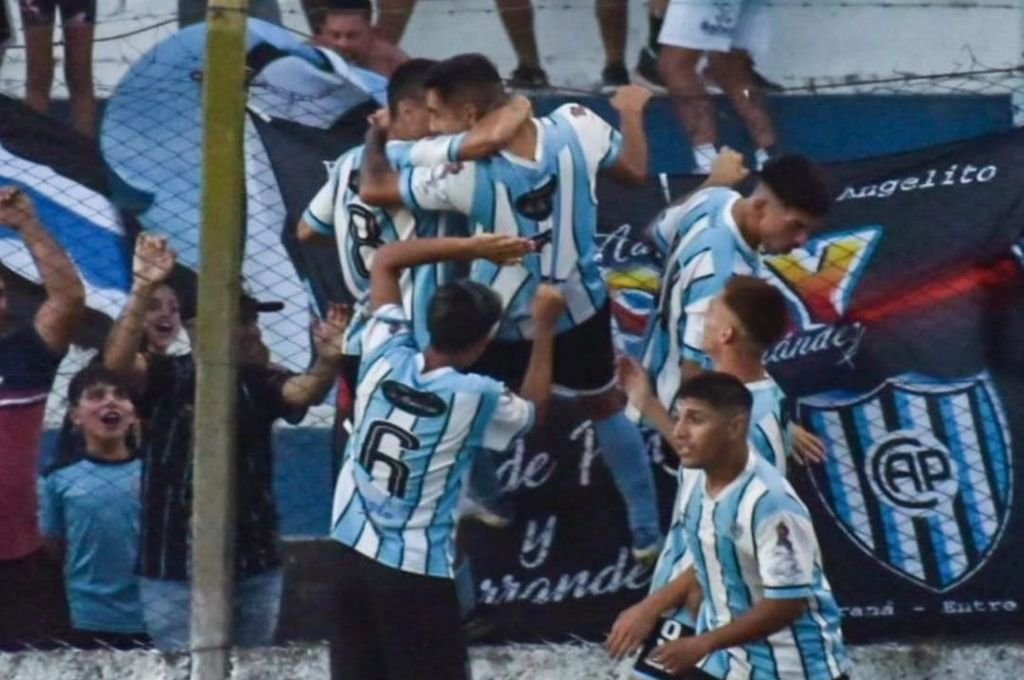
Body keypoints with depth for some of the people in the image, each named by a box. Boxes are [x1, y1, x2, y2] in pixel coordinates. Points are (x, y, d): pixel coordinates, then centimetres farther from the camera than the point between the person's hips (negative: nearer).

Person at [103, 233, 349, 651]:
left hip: (255, 568, 3)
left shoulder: (258, 382, 3)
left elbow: (304, 391, -14)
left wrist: (328, 362, -38)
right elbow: (117, 361, -22)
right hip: (175, 572, -3)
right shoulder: (165, 377, -4)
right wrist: (143, 290, -36)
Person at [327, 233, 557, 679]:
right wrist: (545, 328, 18)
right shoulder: (476, 398, -14)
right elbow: (532, 409, 12)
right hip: (415, 572, -5)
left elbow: (386, 260, 12)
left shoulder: (386, 357, -3)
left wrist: (471, 248, 10)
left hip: (350, 554, 5)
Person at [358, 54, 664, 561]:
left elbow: (373, 189, -18)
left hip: (499, 323, -4)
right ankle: (647, 532, 34)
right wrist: (632, 113, 16)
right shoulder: (576, 126, -23)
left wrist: (376, 136, 3)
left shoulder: (463, 168, -31)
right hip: (580, 308, 4)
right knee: (606, 407, 26)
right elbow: (634, 171, -4)